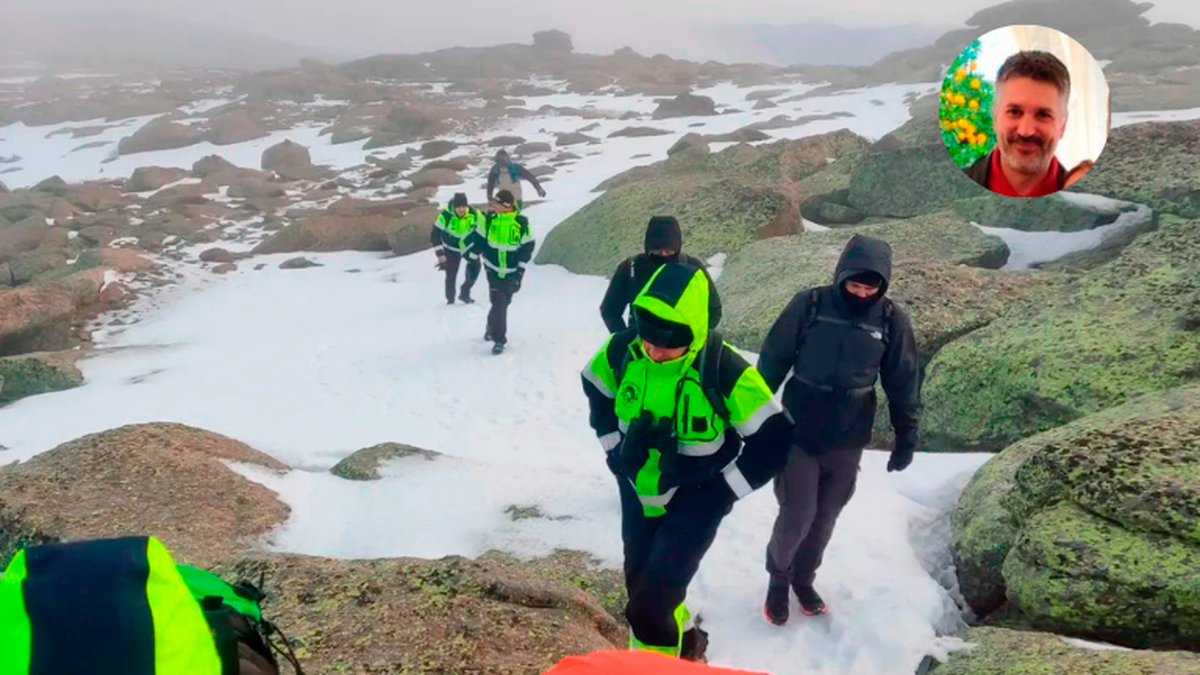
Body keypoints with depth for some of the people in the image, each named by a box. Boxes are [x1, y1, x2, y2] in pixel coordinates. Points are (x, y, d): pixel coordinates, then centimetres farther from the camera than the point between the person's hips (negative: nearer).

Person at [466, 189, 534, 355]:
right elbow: (478, 239, 5)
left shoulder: (521, 224, -10)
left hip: (512, 272, 1)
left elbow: (528, 246, -3)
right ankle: (499, 339, 3)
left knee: (503, 303, 12)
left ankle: (493, 326, 38)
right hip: (494, 270, -1)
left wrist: (520, 269, -5)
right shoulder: (489, 219, -8)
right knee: (499, 304, -8)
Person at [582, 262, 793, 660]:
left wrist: (722, 492, -15)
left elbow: (774, 441, -19)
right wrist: (615, 452, 5)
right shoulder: (622, 350, -17)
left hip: (695, 502, -5)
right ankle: (685, 643, 49)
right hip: (637, 491, 5)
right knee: (641, 586, 19)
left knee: (649, 607, -9)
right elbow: (596, 391, 7)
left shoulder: (726, 373, -29)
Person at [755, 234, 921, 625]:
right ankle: (778, 578, 25)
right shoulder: (810, 305, -13)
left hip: (848, 441, 2)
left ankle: (803, 578, 36)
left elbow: (903, 383, 3)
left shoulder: (891, 321, -7)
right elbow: (773, 361, -5)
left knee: (825, 517, 13)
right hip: (796, 433, -2)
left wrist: (906, 435, 4)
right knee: (797, 514, -1)